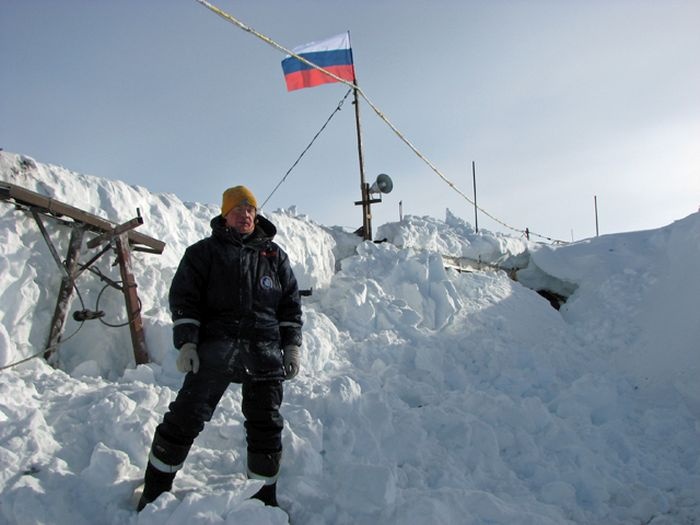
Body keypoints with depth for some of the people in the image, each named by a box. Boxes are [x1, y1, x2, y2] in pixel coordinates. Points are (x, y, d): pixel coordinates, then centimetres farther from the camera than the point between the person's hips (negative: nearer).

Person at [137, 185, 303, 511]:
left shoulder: (274, 255, 16)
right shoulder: (204, 252, 9)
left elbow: (291, 302, 16)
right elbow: (183, 298, 3)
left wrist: (292, 346, 7)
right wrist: (186, 343, -8)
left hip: (265, 354, 3)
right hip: (215, 350, -2)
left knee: (265, 425, 7)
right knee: (186, 418, -4)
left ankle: (265, 497, 22)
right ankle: (155, 490, 14)